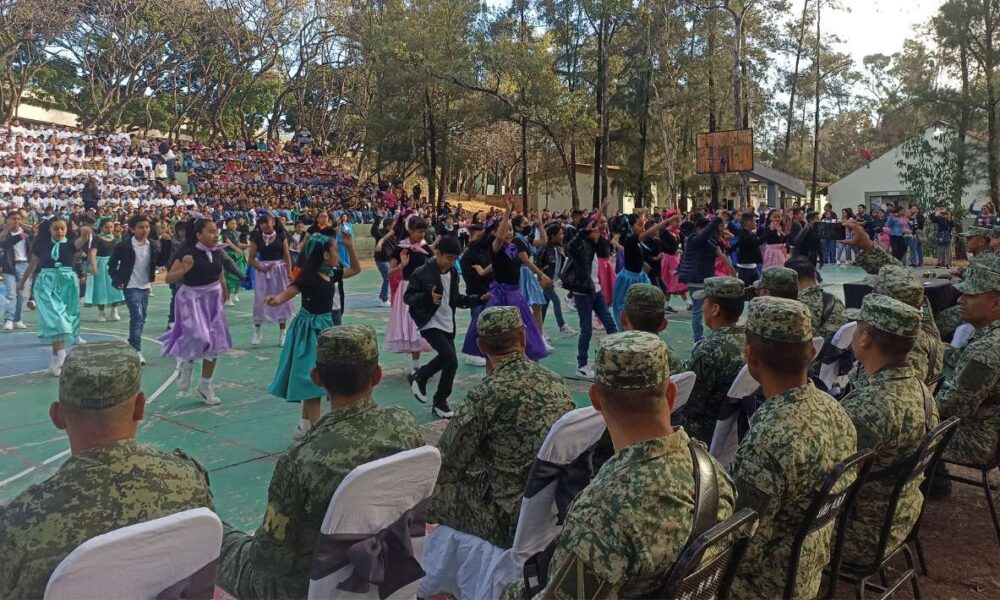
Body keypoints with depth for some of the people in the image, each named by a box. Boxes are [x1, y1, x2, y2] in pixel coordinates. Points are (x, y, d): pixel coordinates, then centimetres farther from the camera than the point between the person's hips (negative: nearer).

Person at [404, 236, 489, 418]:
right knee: (448, 355, -22)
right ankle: (419, 377, 3)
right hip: (430, 323, -7)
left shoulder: (453, 273, 8)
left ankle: (440, 402, 21)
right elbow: (408, 297, -13)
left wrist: (478, 299, 6)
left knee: (452, 364, 5)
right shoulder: (422, 273, -13)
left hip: (447, 324, 7)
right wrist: (428, 298, -29)